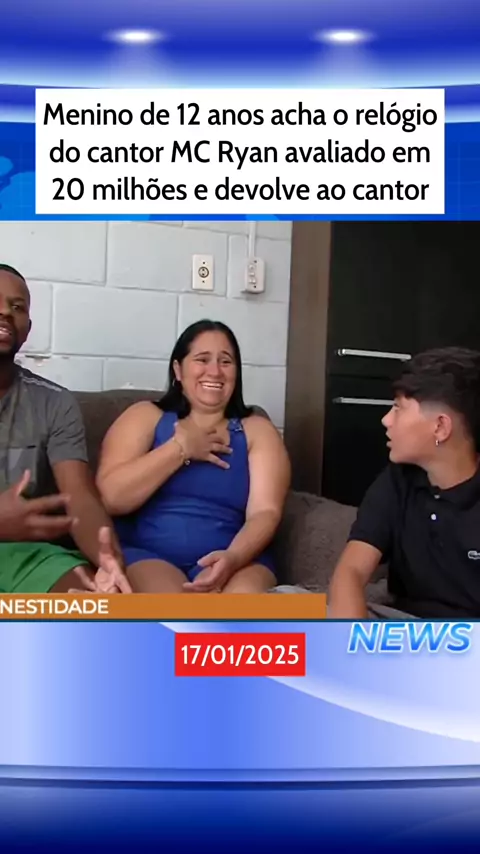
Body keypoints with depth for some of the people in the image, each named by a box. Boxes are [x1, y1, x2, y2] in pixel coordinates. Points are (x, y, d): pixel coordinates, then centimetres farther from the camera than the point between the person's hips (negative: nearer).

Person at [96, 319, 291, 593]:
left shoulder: (257, 430, 13)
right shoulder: (145, 417, 10)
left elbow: (265, 512, -3)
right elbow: (110, 497, -5)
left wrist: (233, 558, -23)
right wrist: (181, 447, -5)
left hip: (237, 560, 1)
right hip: (147, 556, -1)